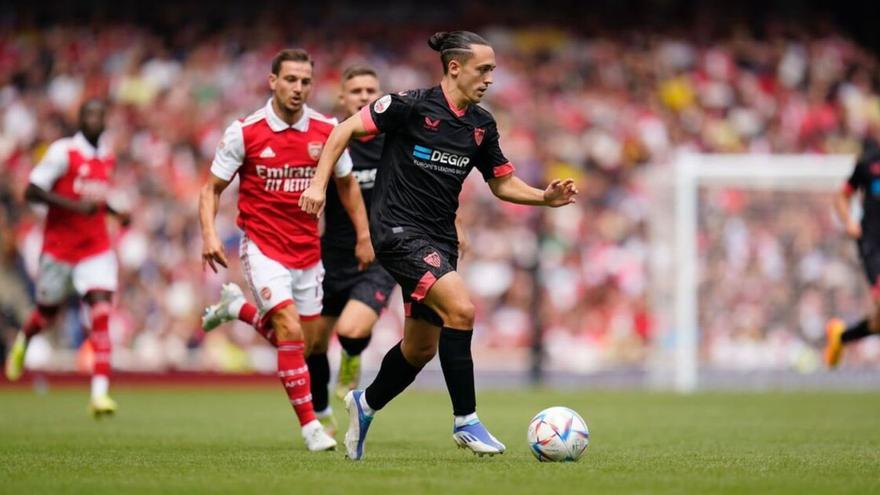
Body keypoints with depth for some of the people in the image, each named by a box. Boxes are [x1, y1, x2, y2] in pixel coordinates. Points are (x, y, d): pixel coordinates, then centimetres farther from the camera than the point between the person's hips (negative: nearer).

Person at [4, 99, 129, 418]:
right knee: (48, 312, 12)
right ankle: (23, 341, 50)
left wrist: (115, 213, 8)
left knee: (101, 313, -14)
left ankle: (100, 393, -20)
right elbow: (32, 191, -15)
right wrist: (74, 205, -24)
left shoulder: (108, 158, 9)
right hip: (59, 246, -4)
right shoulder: (63, 152, -11)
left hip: (96, 250, 4)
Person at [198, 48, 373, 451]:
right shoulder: (244, 132, -10)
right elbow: (212, 189, -2)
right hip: (263, 247, -4)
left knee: (304, 342, 8)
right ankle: (309, 425, -10)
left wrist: (363, 236, 9)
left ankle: (238, 307, 34)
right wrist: (209, 234, -17)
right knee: (291, 332, -19)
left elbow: (347, 183, 13)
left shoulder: (326, 131, -2)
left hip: (308, 250, 4)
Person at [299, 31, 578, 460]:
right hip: (399, 230, -7)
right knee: (460, 308, -25)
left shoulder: (481, 125, 6)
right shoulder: (411, 105, -12)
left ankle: (365, 404, 40)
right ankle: (465, 421, -16)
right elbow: (345, 130, -6)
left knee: (421, 348, 12)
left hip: (440, 239, 7)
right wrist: (319, 183, -13)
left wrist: (546, 197, -2)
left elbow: (503, 183, 15)